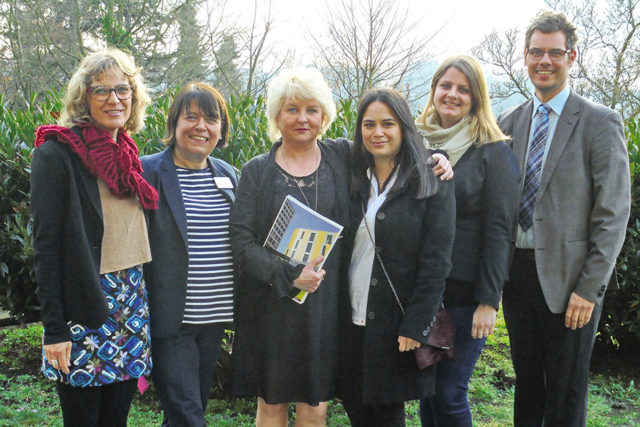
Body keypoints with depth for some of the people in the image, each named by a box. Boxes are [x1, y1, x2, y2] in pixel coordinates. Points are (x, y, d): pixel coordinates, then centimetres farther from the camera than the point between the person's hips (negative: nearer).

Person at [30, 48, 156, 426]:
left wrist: (142, 302, 11)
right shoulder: (57, 153, -8)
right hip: (83, 308, -6)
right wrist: (54, 329, -14)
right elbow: (46, 244, -11)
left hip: (132, 306, 6)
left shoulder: (129, 155, 11)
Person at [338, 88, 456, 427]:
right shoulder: (353, 180, 9)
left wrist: (415, 327, -15)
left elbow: (436, 262, -10)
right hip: (351, 321, 5)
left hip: (396, 323, -4)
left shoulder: (431, 183, -6)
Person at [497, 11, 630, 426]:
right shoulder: (510, 122, 8)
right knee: (526, 379, 16)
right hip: (517, 271, 5)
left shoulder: (601, 123, -6)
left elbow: (613, 213, -9)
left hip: (567, 276, -4)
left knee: (566, 391, 6)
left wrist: (589, 288, -13)